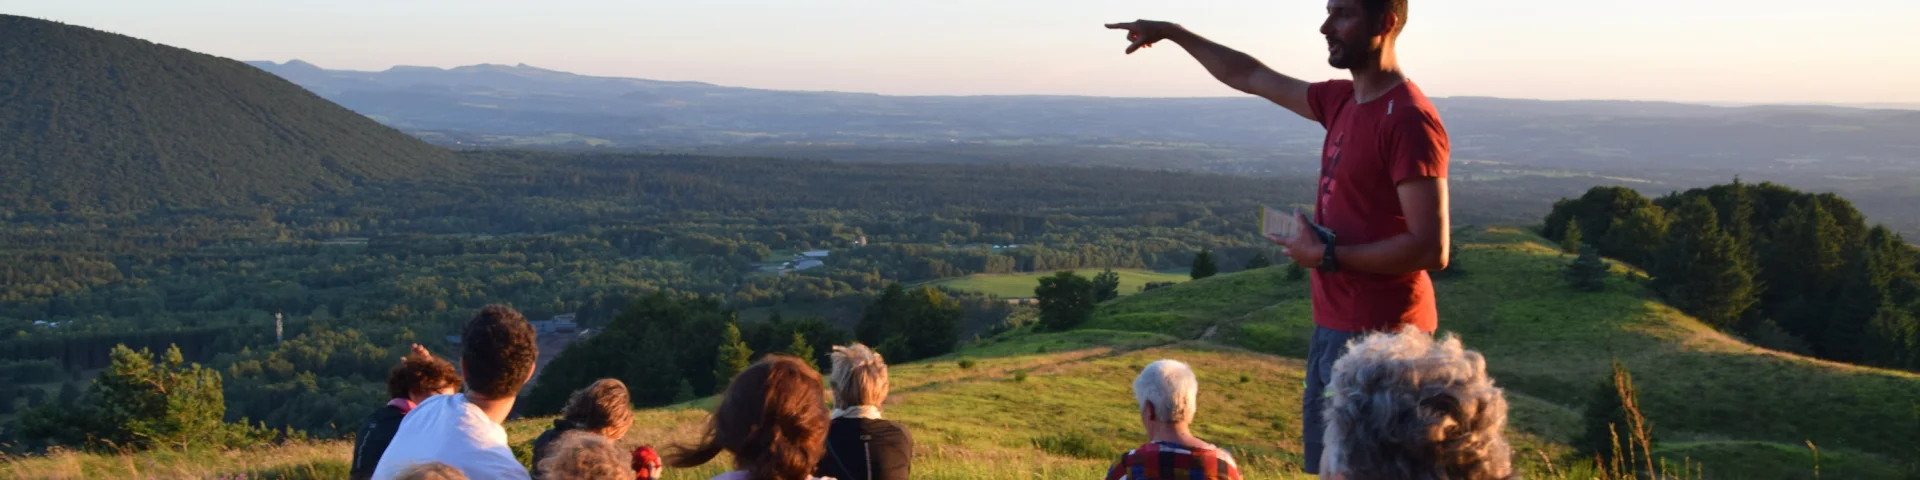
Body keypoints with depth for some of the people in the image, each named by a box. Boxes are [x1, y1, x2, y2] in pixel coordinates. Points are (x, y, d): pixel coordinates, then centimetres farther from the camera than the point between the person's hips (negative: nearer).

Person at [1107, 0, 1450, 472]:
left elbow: (1431, 249, -22)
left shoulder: (1410, 119, -18)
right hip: (1333, 325, 9)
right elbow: (1251, 77, 23)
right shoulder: (1341, 101, 9)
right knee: (1326, 459, 19)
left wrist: (1325, 255, -16)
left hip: (1377, 334, -9)